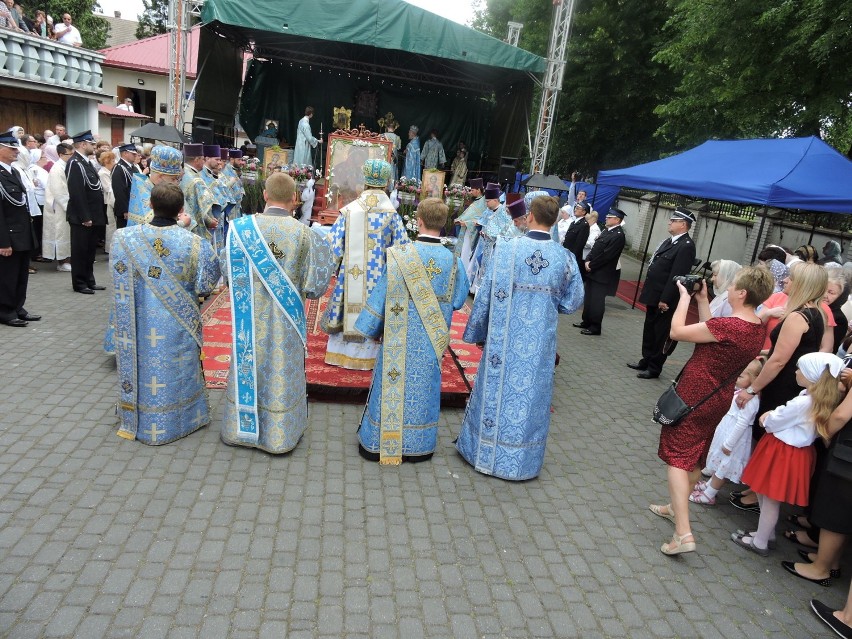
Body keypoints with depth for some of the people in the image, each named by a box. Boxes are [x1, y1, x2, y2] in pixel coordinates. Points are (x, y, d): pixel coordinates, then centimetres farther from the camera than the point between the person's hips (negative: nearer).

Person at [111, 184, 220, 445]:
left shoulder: (123, 238, -11)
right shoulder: (193, 243, -19)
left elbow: (117, 279, 2)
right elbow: (206, 285, -9)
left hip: (137, 327, 2)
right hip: (176, 328, -2)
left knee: (141, 364, 19)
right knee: (174, 370, 15)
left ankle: (136, 418, 36)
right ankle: (175, 419, 30)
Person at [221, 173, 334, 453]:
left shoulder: (241, 227, -10)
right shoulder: (303, 233, -14)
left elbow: (230, 274, -3)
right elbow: (314, 286, -13)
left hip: (250, 317, 2)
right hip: (285, 320, -1)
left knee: (248, 368, 17)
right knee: (281, 372, 13)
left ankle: (241, 427, 33)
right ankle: (279, 435, 27)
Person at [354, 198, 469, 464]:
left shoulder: (399, 255, -15)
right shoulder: (452, 261, -8)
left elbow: (381, 296, -9)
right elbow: (458, 301, 2)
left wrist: (369, 328, 4)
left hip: (399, 340, -2)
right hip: (432, 343, 2)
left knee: (393, 385, 11)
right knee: (424, 387, 15)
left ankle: (380, 442, 25)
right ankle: (418, 445, 28)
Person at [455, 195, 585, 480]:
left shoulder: (507, 248, -12)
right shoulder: (564, 257, -5)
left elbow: (488, 293, -9)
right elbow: (573, 301, 3)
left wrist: (477, 331, 2)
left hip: (505, 337, -1)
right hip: (541, 341, 2)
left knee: (496, 389, 14)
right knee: (532, 394, 13)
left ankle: (484, 450, 29)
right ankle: (522, 460, 27)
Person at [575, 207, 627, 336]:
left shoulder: (618, 235, -17)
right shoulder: (607, 231, 12)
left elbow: (606, 255, -20)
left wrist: (591, 266, -14)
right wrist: (588, 261, -1)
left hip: (603, 273, -9)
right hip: (593, 270, 9)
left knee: (597, 300, -2)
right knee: (589, 297, 15)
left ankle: (595, 327, 7)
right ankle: (587, 322, 27)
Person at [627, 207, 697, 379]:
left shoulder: (686, 246, -18)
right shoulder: (670, 241, 11)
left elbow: (677, 276, -22)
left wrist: (665, 299, -23)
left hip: (663, 300, -9)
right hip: (654, 296, 9)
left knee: (660, 334, 3)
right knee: (649, 330, 18)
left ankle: (654, 368, 14)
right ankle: (646, 361, 31)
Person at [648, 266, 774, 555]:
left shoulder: (727, 325, -27)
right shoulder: (757, 328, 0)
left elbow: (677, 331, -19)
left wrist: (685, 297, -7)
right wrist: (702, 300, 8)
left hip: (693, 398, -9)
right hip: (719, 400, 9)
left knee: (676, 458, -3)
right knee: (696, 459, 21)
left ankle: (683, 533, -8)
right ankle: (676, 508, 38)